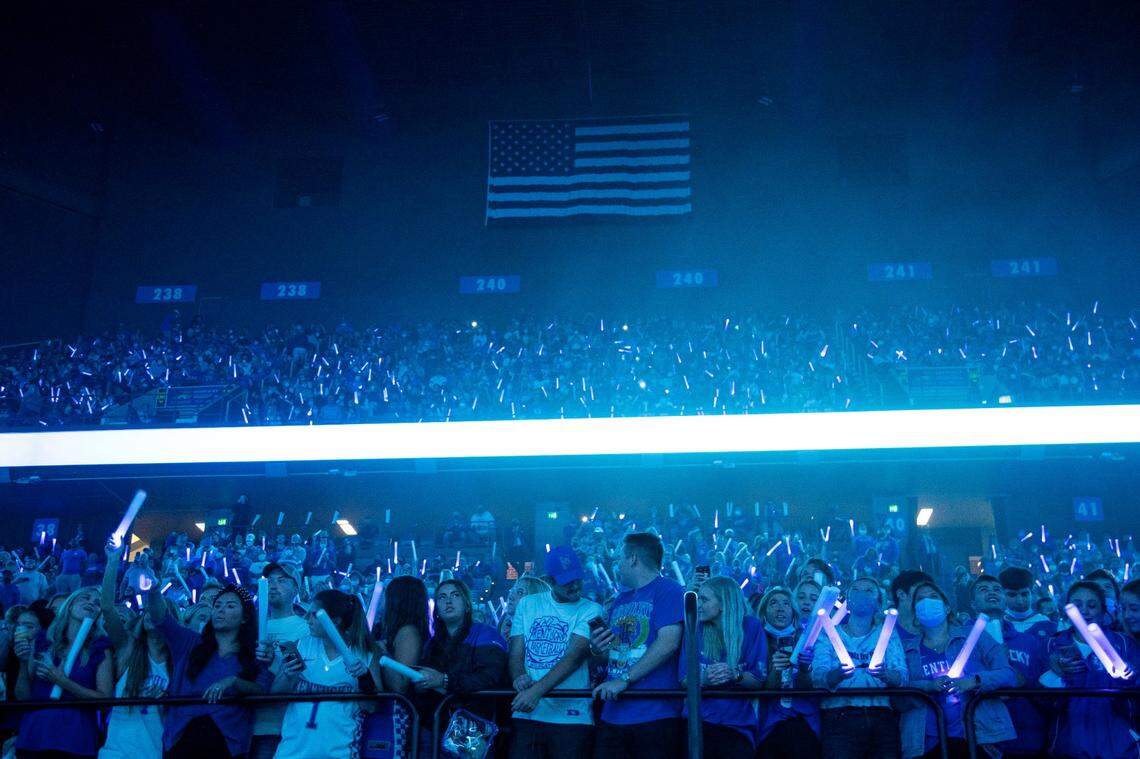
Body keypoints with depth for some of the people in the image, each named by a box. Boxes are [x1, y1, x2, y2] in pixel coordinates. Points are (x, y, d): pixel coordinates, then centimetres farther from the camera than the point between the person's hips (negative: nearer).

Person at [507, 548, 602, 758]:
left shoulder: (590, 610, -1)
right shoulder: (527, 604, 11)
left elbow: (574, 656, -13)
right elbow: (516, 653, 8)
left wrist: (537, 690, -23)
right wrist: (519, 677, -14)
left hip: (571, 716, -2)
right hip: (527, 714, 3)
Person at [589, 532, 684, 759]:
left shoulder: (668, 590, -5)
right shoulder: (621, 599, 20)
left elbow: (668, 643, -17)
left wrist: (624, 680, -18)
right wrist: (597, 649, 0)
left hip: (655, 715, -7)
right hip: (613, 715, 7)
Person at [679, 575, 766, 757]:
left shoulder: (751, 627, -2)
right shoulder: (696, 629, 2)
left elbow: (758, 680, -3)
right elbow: (684, 680, -1)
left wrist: (734, 675, -22)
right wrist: (704, 679, -22)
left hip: (738, 726, -1)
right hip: (699, 721, 1)